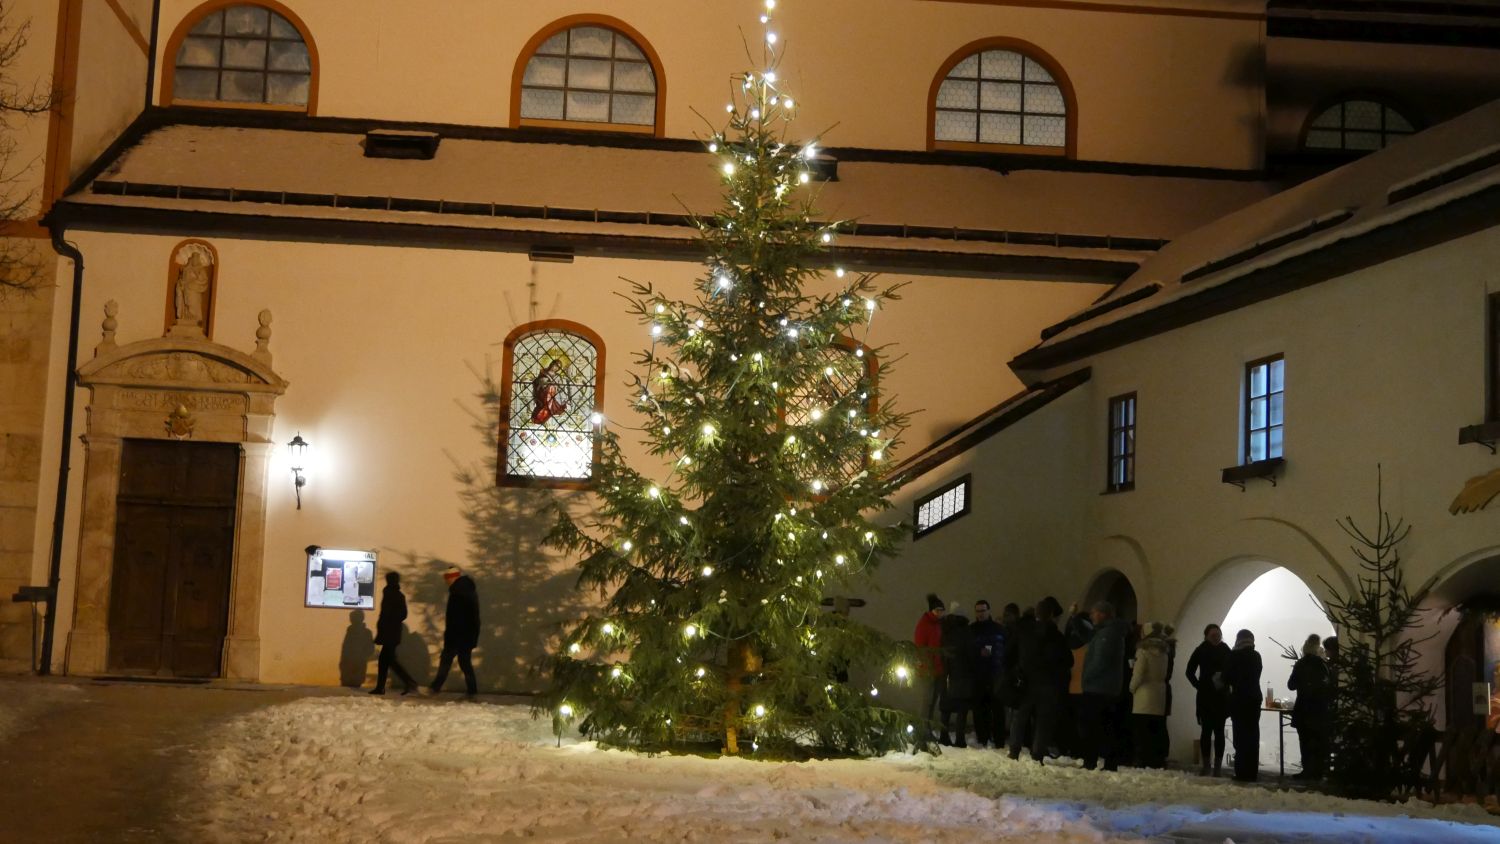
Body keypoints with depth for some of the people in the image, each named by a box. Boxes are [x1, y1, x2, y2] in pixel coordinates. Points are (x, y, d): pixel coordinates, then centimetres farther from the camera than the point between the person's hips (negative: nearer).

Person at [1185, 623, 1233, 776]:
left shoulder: (1225, 651, 2)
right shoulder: (1201, 651, 0)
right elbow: (1190, 671, 7)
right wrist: (1199, 686, -1)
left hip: (1222, 696, 1)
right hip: (1205, 697, -1)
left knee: (1219, 731, 1)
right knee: (1206, 730, -1)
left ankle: (1218, 766, 4)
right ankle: (1206, 765, 5)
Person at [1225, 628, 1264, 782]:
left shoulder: (1234, 655, -9)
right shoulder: (1256, 656, 6)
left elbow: (1228, 677, -5)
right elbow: (1255, 676, 13)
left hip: (1239, 699, -5)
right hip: (1254, 698, 5)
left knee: (1241, 735, -5)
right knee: (1253, 735, 8)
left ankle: (1242, 772, -8)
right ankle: (1252, 772, 8)